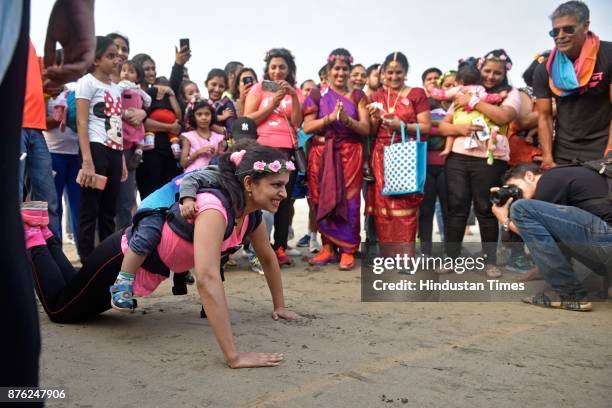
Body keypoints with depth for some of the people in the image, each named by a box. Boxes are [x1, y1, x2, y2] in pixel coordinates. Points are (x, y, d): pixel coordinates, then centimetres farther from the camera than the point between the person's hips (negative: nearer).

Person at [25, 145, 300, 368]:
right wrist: (233, 357, -51)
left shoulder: (252, 213, -13)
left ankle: (46, 238, 44)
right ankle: (32, 238, 28)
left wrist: (279, 306, 9)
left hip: (152, 268, 8)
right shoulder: (214, 208, -39)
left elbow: (268, 258, 6)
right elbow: (207, 279, -49)